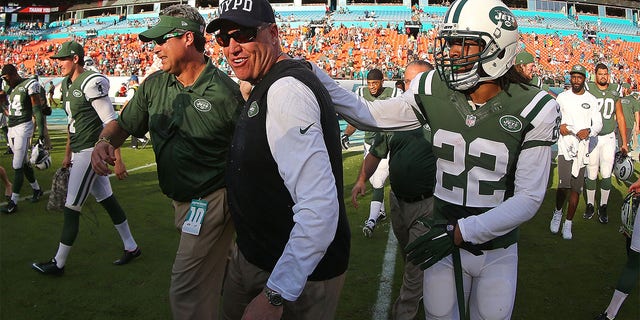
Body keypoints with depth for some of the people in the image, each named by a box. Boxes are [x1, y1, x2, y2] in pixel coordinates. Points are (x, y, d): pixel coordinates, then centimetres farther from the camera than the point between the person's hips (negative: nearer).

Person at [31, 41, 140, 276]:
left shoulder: (91, 83, -17)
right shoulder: (67, 85, 13)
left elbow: (111, 123, -19)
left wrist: (117, 160, -21)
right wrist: (68, 155, 23)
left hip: (90, 151, -9)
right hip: (80, 152, 9)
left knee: (72, 208, -2)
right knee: (107, 200, 14)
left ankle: (58, 264, 10)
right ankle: (131, 247, 26)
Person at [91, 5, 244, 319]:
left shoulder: (226, 91, -17)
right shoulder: (154, 85, 2)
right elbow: (124, 124, 10)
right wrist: (104, 142, -13)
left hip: (211, 202, -7)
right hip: (181, 201, 7)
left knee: (187, 294, -4)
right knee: (211, 275, 25)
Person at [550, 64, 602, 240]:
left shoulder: (591, 100, 8)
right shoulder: (562, 97, 7)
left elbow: (598, 123, 9)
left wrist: (588, 131, -12)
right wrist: (560, 125, -7)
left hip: (582, 147, 2)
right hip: (565, 145, -1)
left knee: (576, 188, 3)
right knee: (564, 184, -14)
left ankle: (568, 223, 15)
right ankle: (558, 212, 14)